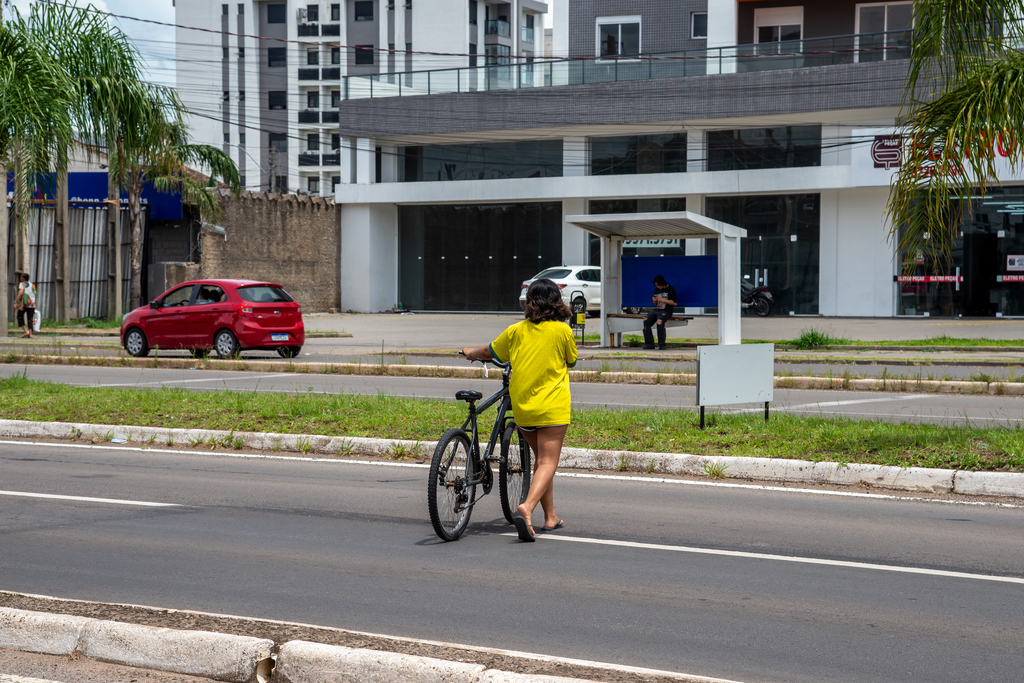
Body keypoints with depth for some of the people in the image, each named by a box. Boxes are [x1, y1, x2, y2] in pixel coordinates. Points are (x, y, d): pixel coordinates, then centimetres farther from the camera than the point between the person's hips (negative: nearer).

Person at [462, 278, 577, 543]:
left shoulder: (516, 330, 2)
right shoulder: (562, 330, -6)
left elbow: (490, 352, 16)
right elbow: (571, 362, 10)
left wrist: (471, 353, 37)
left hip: (521, 406, 4)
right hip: (552, 406, -4)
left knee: (542, 459, 19)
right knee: (548, 462, -4)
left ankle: (550, 516, 22)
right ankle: (527, 508, -28)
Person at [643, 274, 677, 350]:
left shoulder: (670, 289, 0)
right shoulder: (657, 289, 19)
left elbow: (674, 303, -7)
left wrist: (662, 300, -12)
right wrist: (654, 300, 1)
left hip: (666, 311, -6)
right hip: (656, 310, 6)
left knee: (659, 321, -36)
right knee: (646, 321, -21)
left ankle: (662, 345, -27)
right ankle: (649, 344, -18)